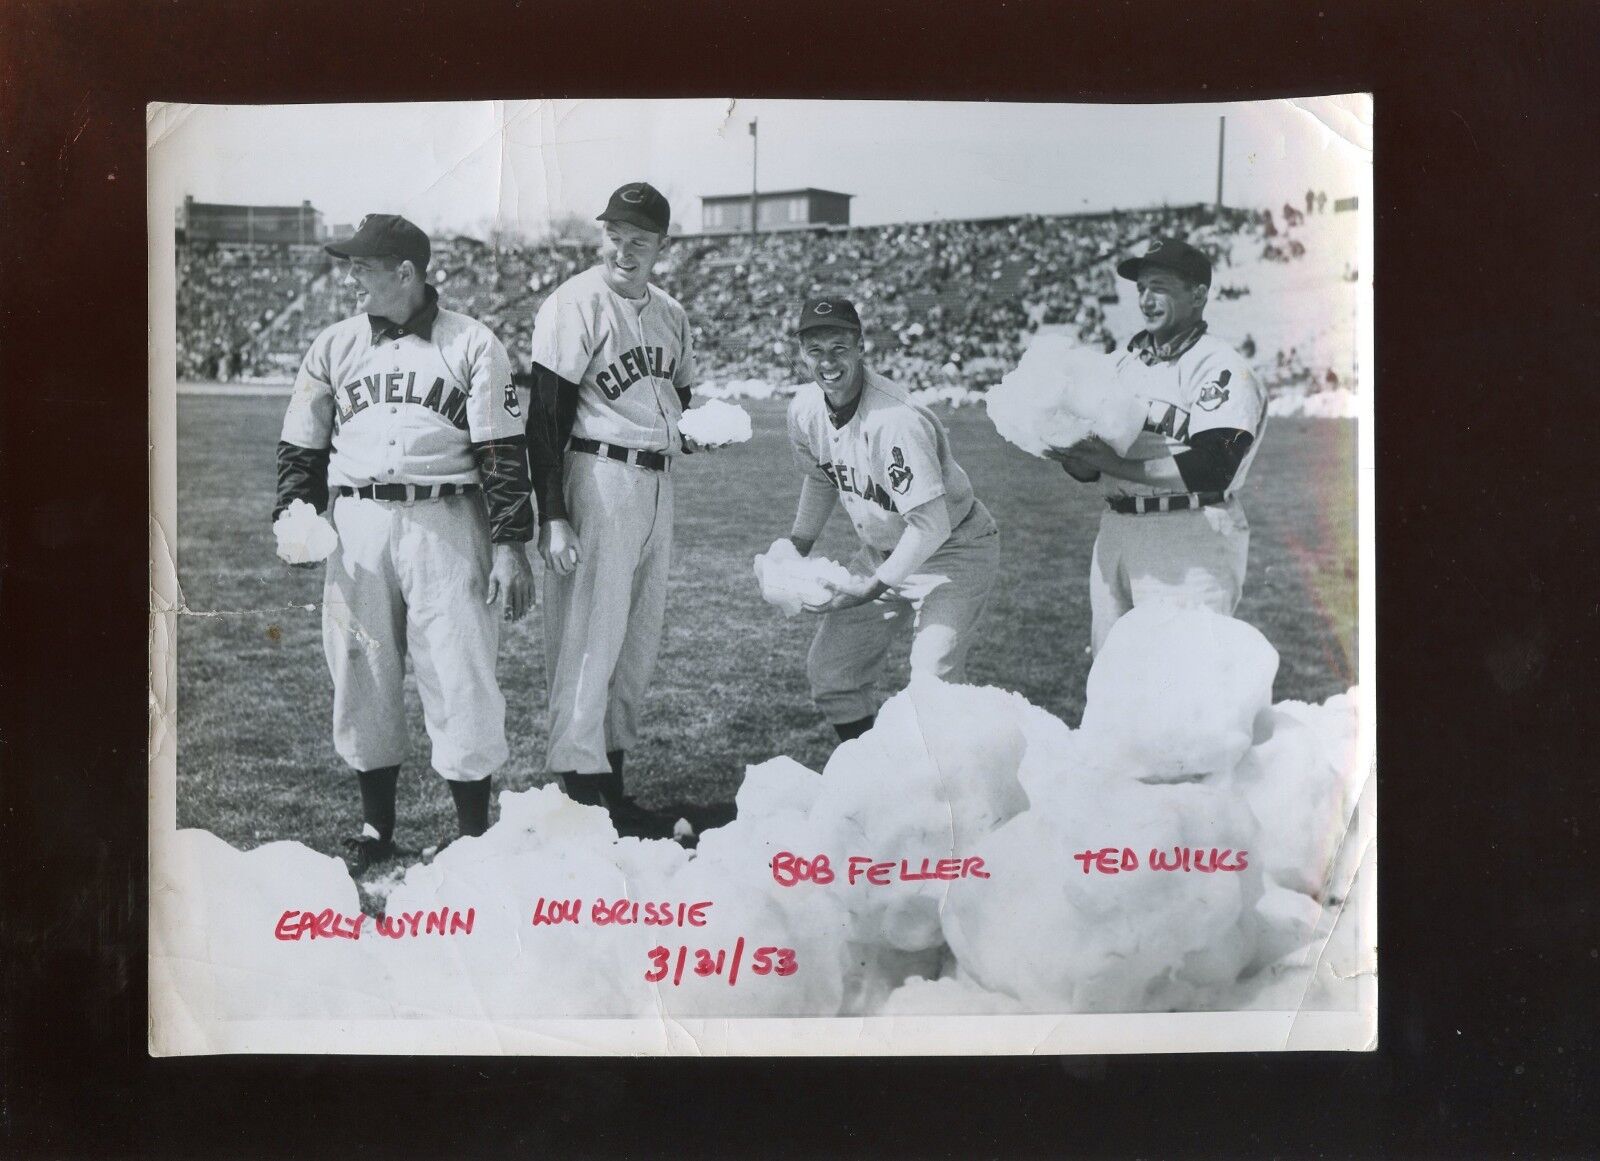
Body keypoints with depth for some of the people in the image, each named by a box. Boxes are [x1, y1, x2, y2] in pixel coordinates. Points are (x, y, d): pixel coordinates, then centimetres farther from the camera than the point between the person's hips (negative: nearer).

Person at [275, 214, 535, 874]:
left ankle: (474, 831, 5)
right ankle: (376, 827, 20)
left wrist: (510, 546, -8)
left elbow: (504, 452, -2)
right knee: (361, 672, 6)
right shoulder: (333, 347, 12)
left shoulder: (471, 344, 1)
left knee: (459, 673, -5)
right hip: (357, 525, 4)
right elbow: (301, 447, 16)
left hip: (446, 522, -3)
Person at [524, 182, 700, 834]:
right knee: (589, 633, -7)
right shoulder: (574, 305, -9)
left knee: (640, 638, 12)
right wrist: (552, 517, -19)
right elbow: (546, 419, -13)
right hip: (597, 479, -8)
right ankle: (580, 784, -1)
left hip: (657, 482, 8)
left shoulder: (670, 314, 14)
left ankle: (612, 776, 22)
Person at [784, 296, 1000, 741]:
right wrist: (797, 547, 10)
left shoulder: (894, 420, -32)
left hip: (953, 550, -8)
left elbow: (931, 526, -32)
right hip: (882, 551, 8)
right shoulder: (806, 409, -8)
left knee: (932, 681, -22)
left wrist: (870, 589, -27)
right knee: (828, 669, 8)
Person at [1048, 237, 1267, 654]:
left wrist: (1113, 463, -20)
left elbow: (1213, 469, -20)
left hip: (1189, 540, -8)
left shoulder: (1220, 367, -7)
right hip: (1116, 527, 8)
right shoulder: (1126, 362, 17)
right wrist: (1069, 452, -7)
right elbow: (1090, 468, 17)